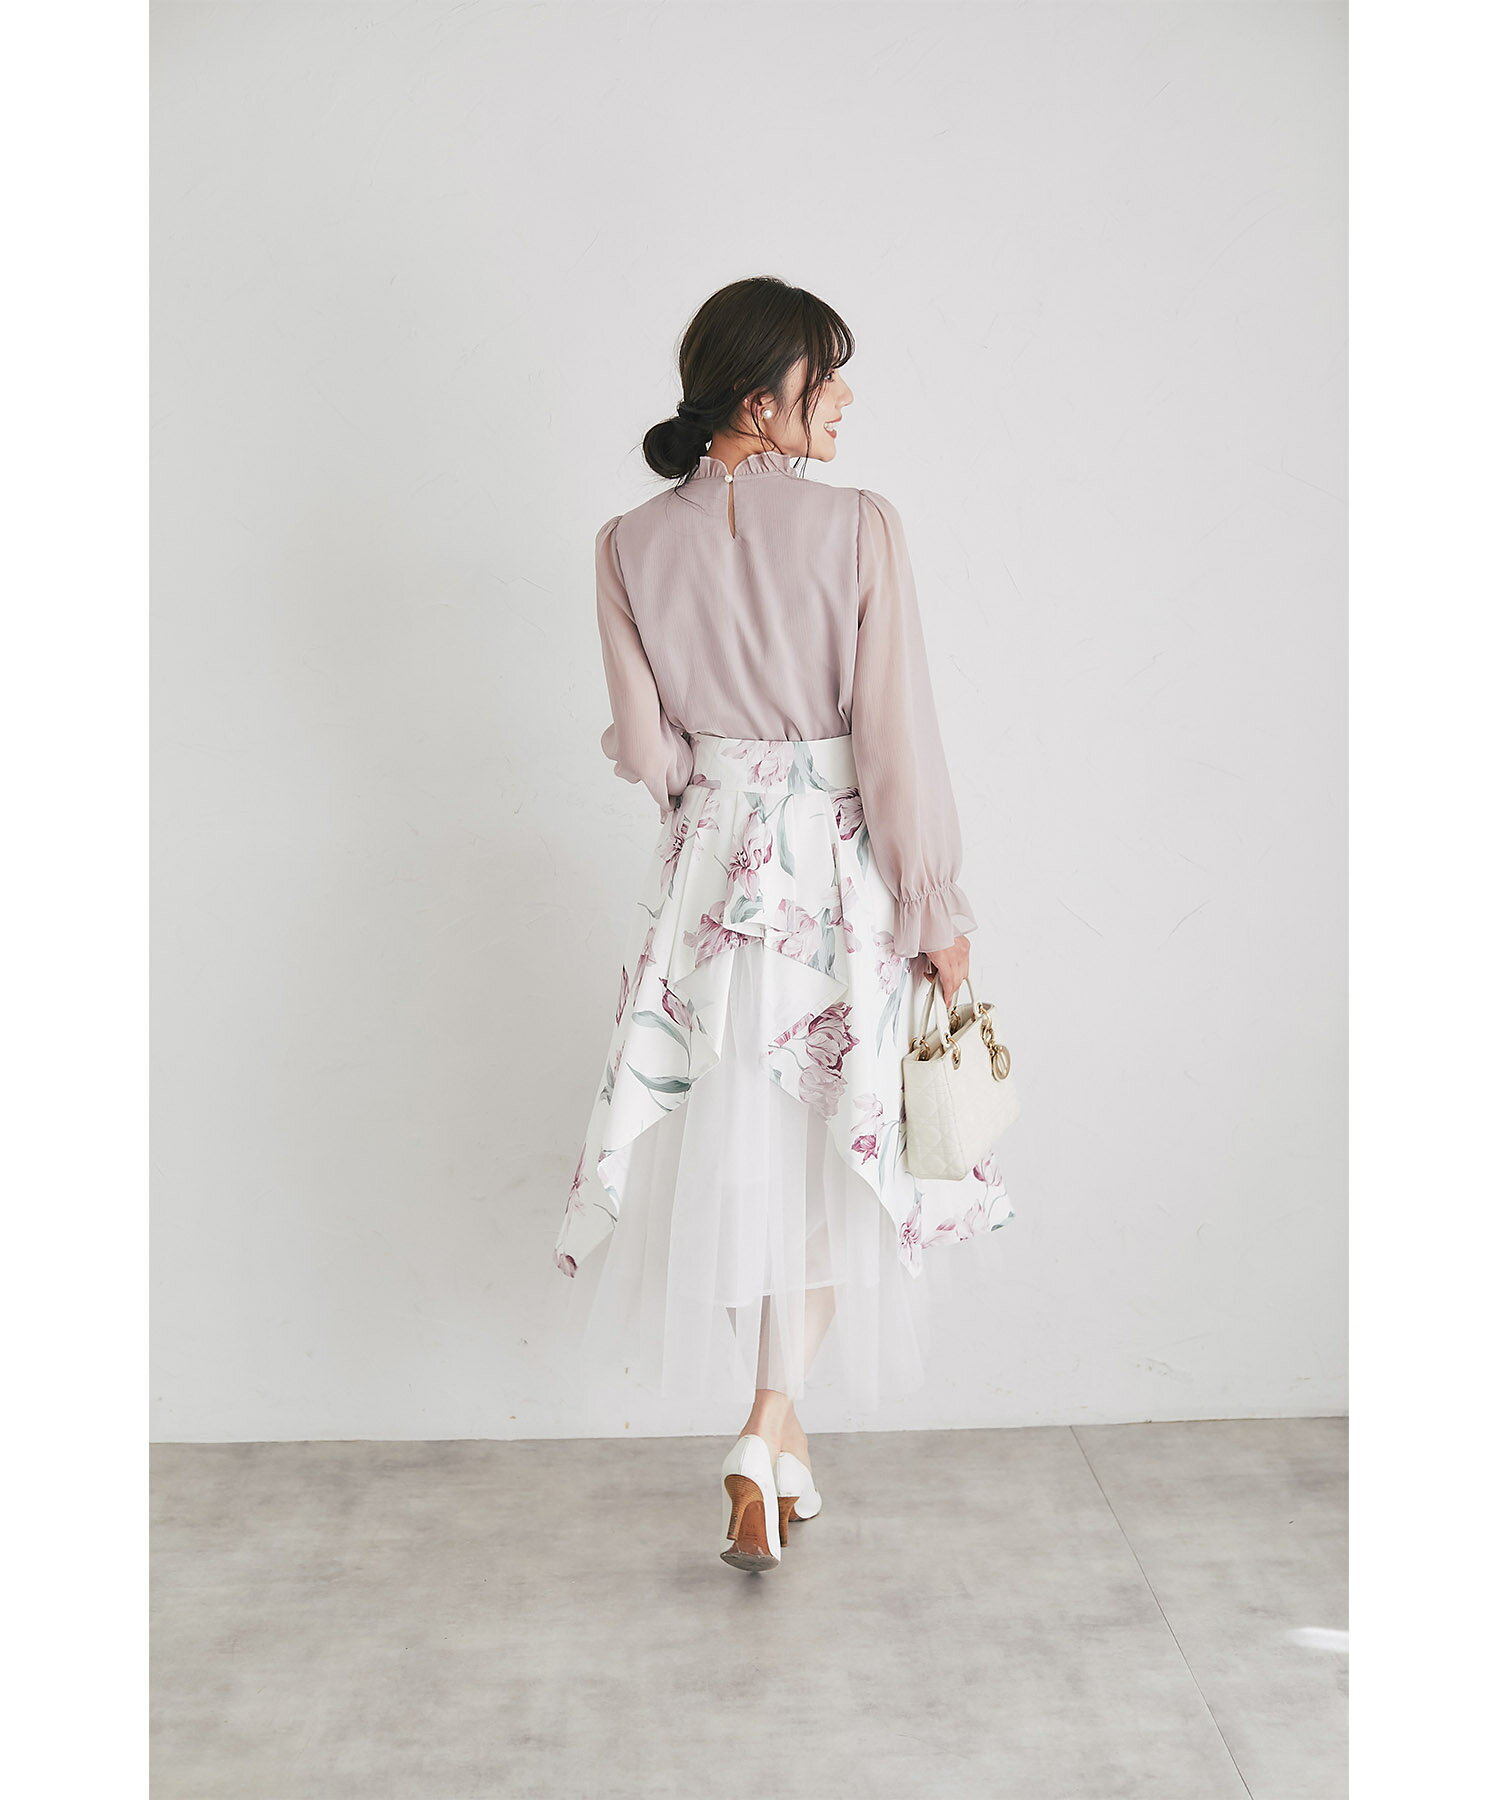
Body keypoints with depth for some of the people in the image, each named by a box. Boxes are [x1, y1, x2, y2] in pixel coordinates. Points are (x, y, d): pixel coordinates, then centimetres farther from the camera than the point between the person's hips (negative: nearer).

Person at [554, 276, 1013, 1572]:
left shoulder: (632, 546, -4)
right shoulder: (859, 525, -12)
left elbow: (644, 752, -2)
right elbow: (899, 734, -12)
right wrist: (938, 909, -5)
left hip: (712, 868, 3)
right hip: (845, 869, -2)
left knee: (733, 1138, 16)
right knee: (831, 1141, 14)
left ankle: (774, 1425, 26)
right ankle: (774, 1424, 8)